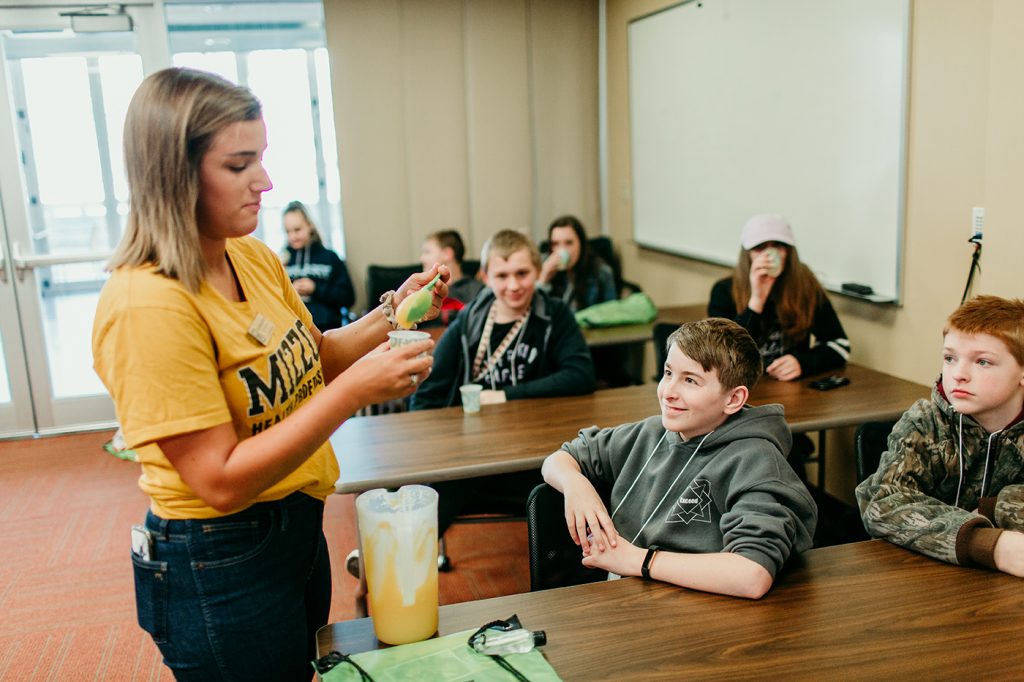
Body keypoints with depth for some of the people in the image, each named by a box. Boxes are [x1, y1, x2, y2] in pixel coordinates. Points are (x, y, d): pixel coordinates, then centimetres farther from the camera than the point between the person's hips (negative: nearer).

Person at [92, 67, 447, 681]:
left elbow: (309, 358, 12)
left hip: (299, 528, 8)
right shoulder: (146, 305, -27)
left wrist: (388, 317, -5)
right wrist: (353, 391, -31)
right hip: (216, 569, -8)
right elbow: (221, 482, -27)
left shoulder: (254, 257, 0)